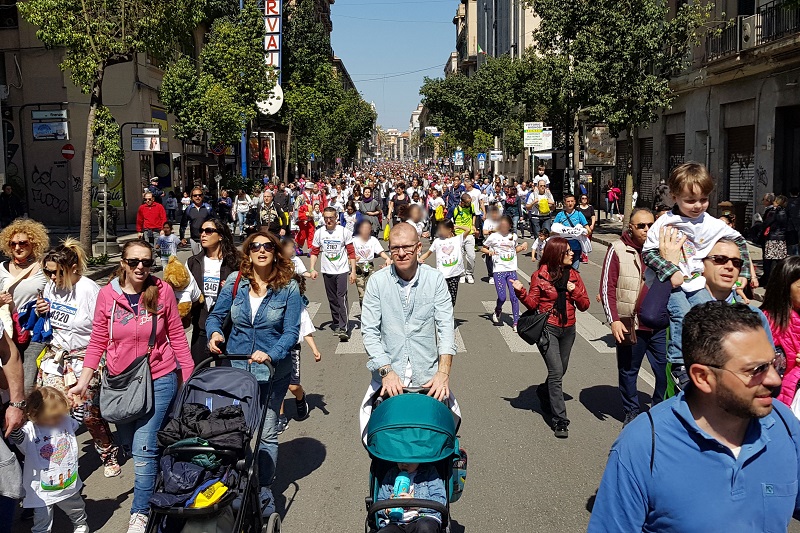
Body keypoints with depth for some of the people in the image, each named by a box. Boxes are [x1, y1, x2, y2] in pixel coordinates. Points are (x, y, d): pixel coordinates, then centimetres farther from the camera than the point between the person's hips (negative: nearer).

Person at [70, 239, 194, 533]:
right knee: (130, 447, 15)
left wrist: (190, 376, 1)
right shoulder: (107, 294, -4)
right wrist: (82, 383, -4)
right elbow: (98, 342, 2)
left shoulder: (162, 291, -8)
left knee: (143, 450, -6)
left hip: (158, 381, -3)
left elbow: (177, 335, 0)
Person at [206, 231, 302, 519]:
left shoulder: (288, 287, -8)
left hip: (273, 372, -2)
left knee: (267, 433, 7)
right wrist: (214, 333, -16)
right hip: (235, 368, 2)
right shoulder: (235, 282, -1)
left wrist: (271, 354, -28)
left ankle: (264, 489, 24)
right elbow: (216, 315, 6)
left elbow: (292, 331, -12)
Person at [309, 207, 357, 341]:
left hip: (342, 270, -4)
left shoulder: (344, 232, -4)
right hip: (327, 271, 4)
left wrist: (353, 271, -5)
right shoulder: (319, 233, 4)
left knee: (342, 297, -14)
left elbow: (351, 252, -1)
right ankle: (336, 324, 24)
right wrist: (312, 269, -1)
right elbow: (314, 251, 9)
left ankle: (344, 328, -16)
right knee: (332, 299, 11)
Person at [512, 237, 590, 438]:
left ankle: (544, 392, 48)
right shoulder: (540, 276, -5)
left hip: (568, 329, 5)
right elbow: (533, 303, -4)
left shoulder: (573, 275, 7)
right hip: (548, 329, -5)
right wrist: (521, 292, -22)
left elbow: (584, 305, 6)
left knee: (560, 371, 16)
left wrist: (574, 290, -11)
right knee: (556, 371, -14)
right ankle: (560, 420, -10)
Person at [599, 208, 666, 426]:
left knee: (666, 371, 5)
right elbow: (607, 287, -6)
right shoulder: (618, 250, -4)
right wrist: (614, 320, -12)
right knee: (628, 371, 11)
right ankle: (632, 412, 29)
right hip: (630, 325, -2)